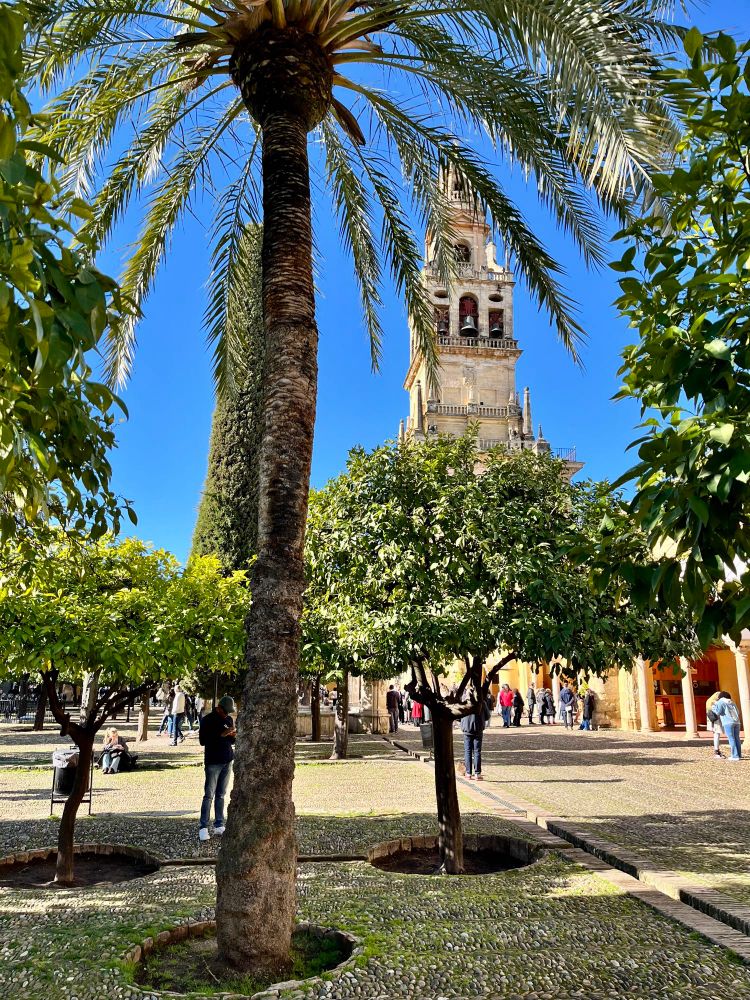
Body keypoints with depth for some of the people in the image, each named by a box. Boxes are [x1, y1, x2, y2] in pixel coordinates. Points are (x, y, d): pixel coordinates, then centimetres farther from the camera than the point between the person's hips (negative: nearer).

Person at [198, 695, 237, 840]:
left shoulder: (229, 719, 11)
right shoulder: (207, 720, -6)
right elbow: (202, 741, -12)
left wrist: (233, 735, -6)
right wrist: (221, 735, -20)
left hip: (227, 761, 5)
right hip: (213, 762, -5)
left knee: (221, 794, 9)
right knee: (209, 795, -6)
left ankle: (219, 825, 13)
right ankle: (203, 827, -1)